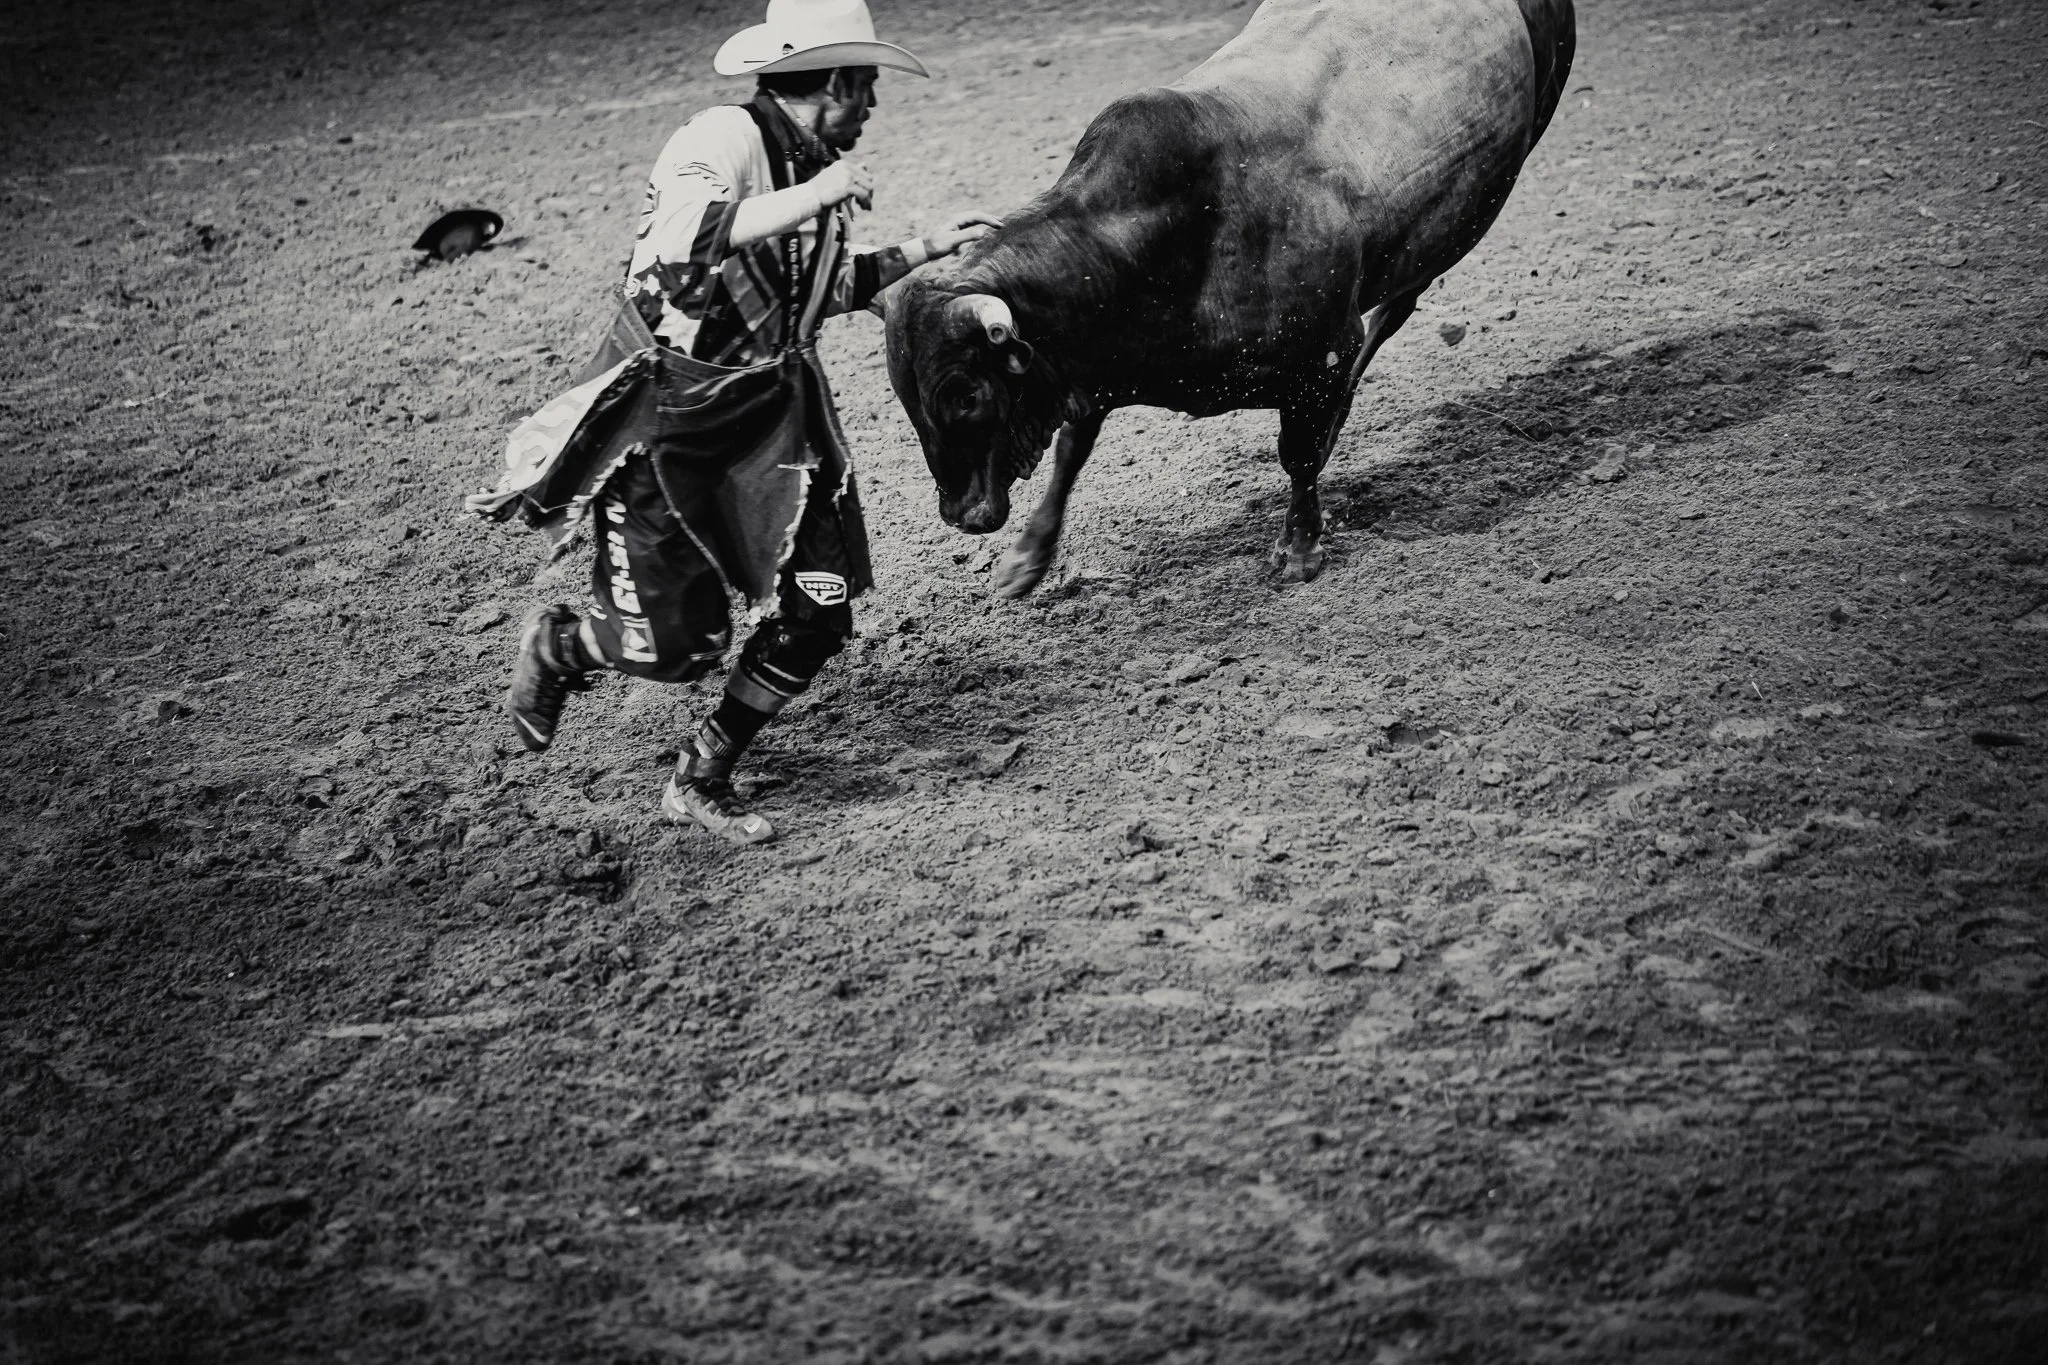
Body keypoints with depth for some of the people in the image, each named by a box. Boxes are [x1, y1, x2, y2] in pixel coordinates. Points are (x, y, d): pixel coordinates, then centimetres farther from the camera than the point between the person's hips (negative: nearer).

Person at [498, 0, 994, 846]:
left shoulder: (815, 163, 8)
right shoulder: (724, 141, -20)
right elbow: (678, 242, -39)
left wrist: (928, 250, 21)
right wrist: (810, 198, -36)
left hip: (771, 410, 8)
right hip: (665, 417, -8)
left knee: (819, 617, 0)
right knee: (675, 646, -5)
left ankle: (701, 784, 19)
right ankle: (557, 649, 30)